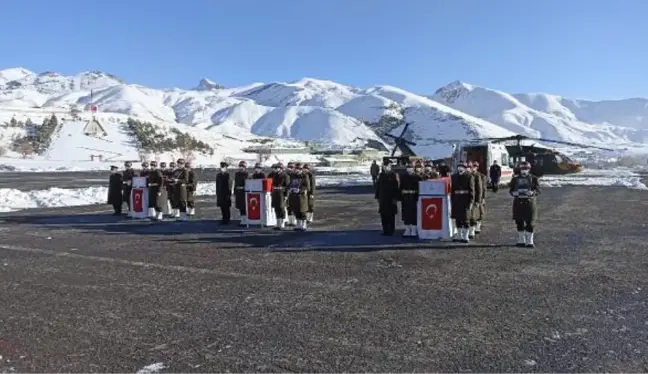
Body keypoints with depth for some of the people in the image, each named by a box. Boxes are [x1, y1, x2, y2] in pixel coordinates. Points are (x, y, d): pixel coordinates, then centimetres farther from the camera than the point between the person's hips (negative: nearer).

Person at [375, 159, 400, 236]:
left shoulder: (394, 175, -4)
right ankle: (385, 230, 16)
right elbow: (377, 186, 12)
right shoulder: (381, 175, 10)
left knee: (391, 215, 1)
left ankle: (391, 231, 9)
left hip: (391, 199, -4)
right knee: (383, 215, 6)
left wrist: (395, 198, -11)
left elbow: (397, 187, -7)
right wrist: (377, 197, 8)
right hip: (382, 199, 4)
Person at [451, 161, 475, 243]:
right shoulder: (454, 177, 9)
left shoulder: (469, 177, -3)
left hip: (465, 201, -4)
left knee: (465, 219, 1)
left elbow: (471, 190, -5)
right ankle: (459, 236, 20)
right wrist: (452, 201, 8)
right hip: (456, 201, 4)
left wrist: (471, 202, -11)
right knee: (458, 219, 9)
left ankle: (465, 236, 9)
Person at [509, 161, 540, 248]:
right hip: (518, 203, 2)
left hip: (529, 202, -2)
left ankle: (529, 242, 8)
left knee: (530, 223, -2)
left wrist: (531, 193, -19)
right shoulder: (515, 179, 9)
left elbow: (538, 190, 1)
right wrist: (515, 193, -13)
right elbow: (510, 190, 9)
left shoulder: (533, 178, 3)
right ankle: (521, 241, 19)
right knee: (519, 223, 7)